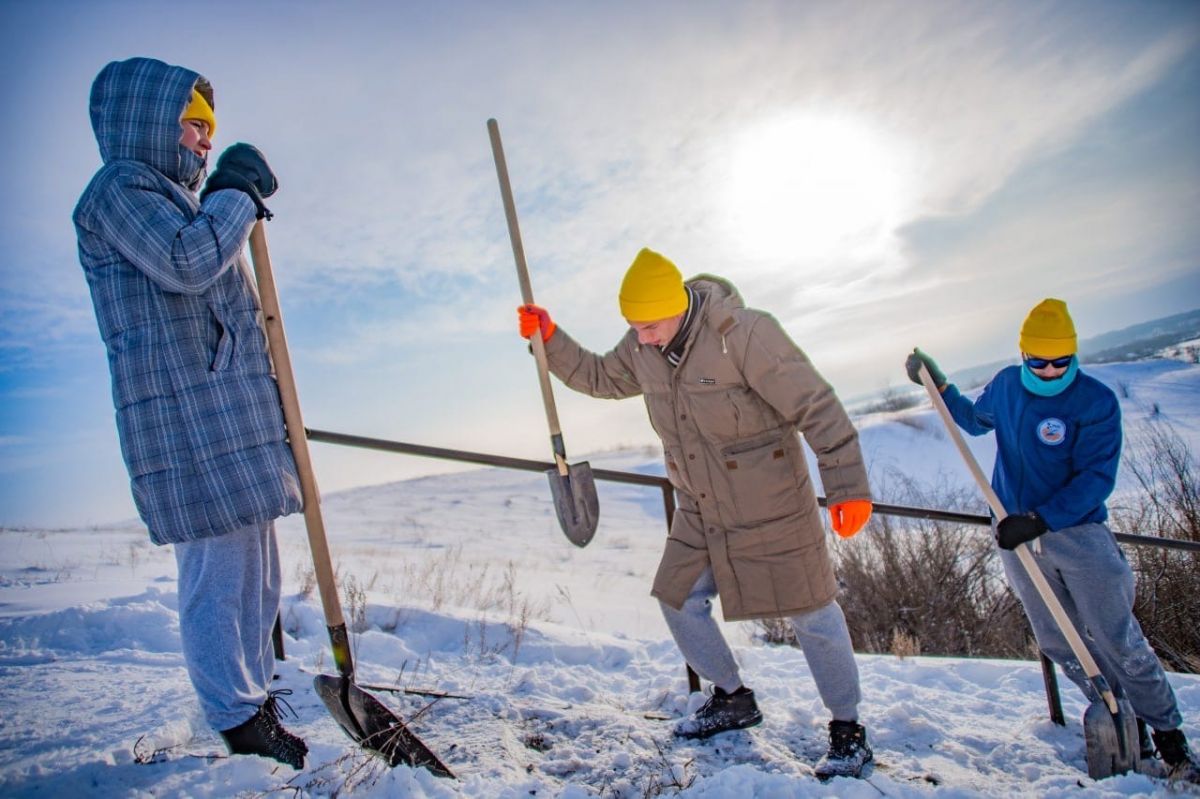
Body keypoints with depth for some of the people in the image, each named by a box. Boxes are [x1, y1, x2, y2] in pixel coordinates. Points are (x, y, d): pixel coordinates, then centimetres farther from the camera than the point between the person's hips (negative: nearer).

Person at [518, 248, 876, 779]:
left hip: (772, 511, -6)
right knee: (679, 603, 10)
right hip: (701, 515, 6)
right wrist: (550, 339, 1)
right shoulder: (641, 349, -3)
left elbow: (817, 408, -22)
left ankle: (848, 731, 26)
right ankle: (733, 700, 35)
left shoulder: (744, 333, -24)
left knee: (811, 613, 4)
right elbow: (598, 377, 15)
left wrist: (848, 486, -24)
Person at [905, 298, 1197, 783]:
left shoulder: (1096, 401, -14)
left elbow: (1096, 479, -19)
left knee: (1120, 642, 0)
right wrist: (938, 385, 11)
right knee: (1059, 645, 11)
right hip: (1017, 536, 5)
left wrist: (1039, 521, -26)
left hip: (1078, 533, -4)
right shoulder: (1006, 385, 0)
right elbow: (976, 420, 21)